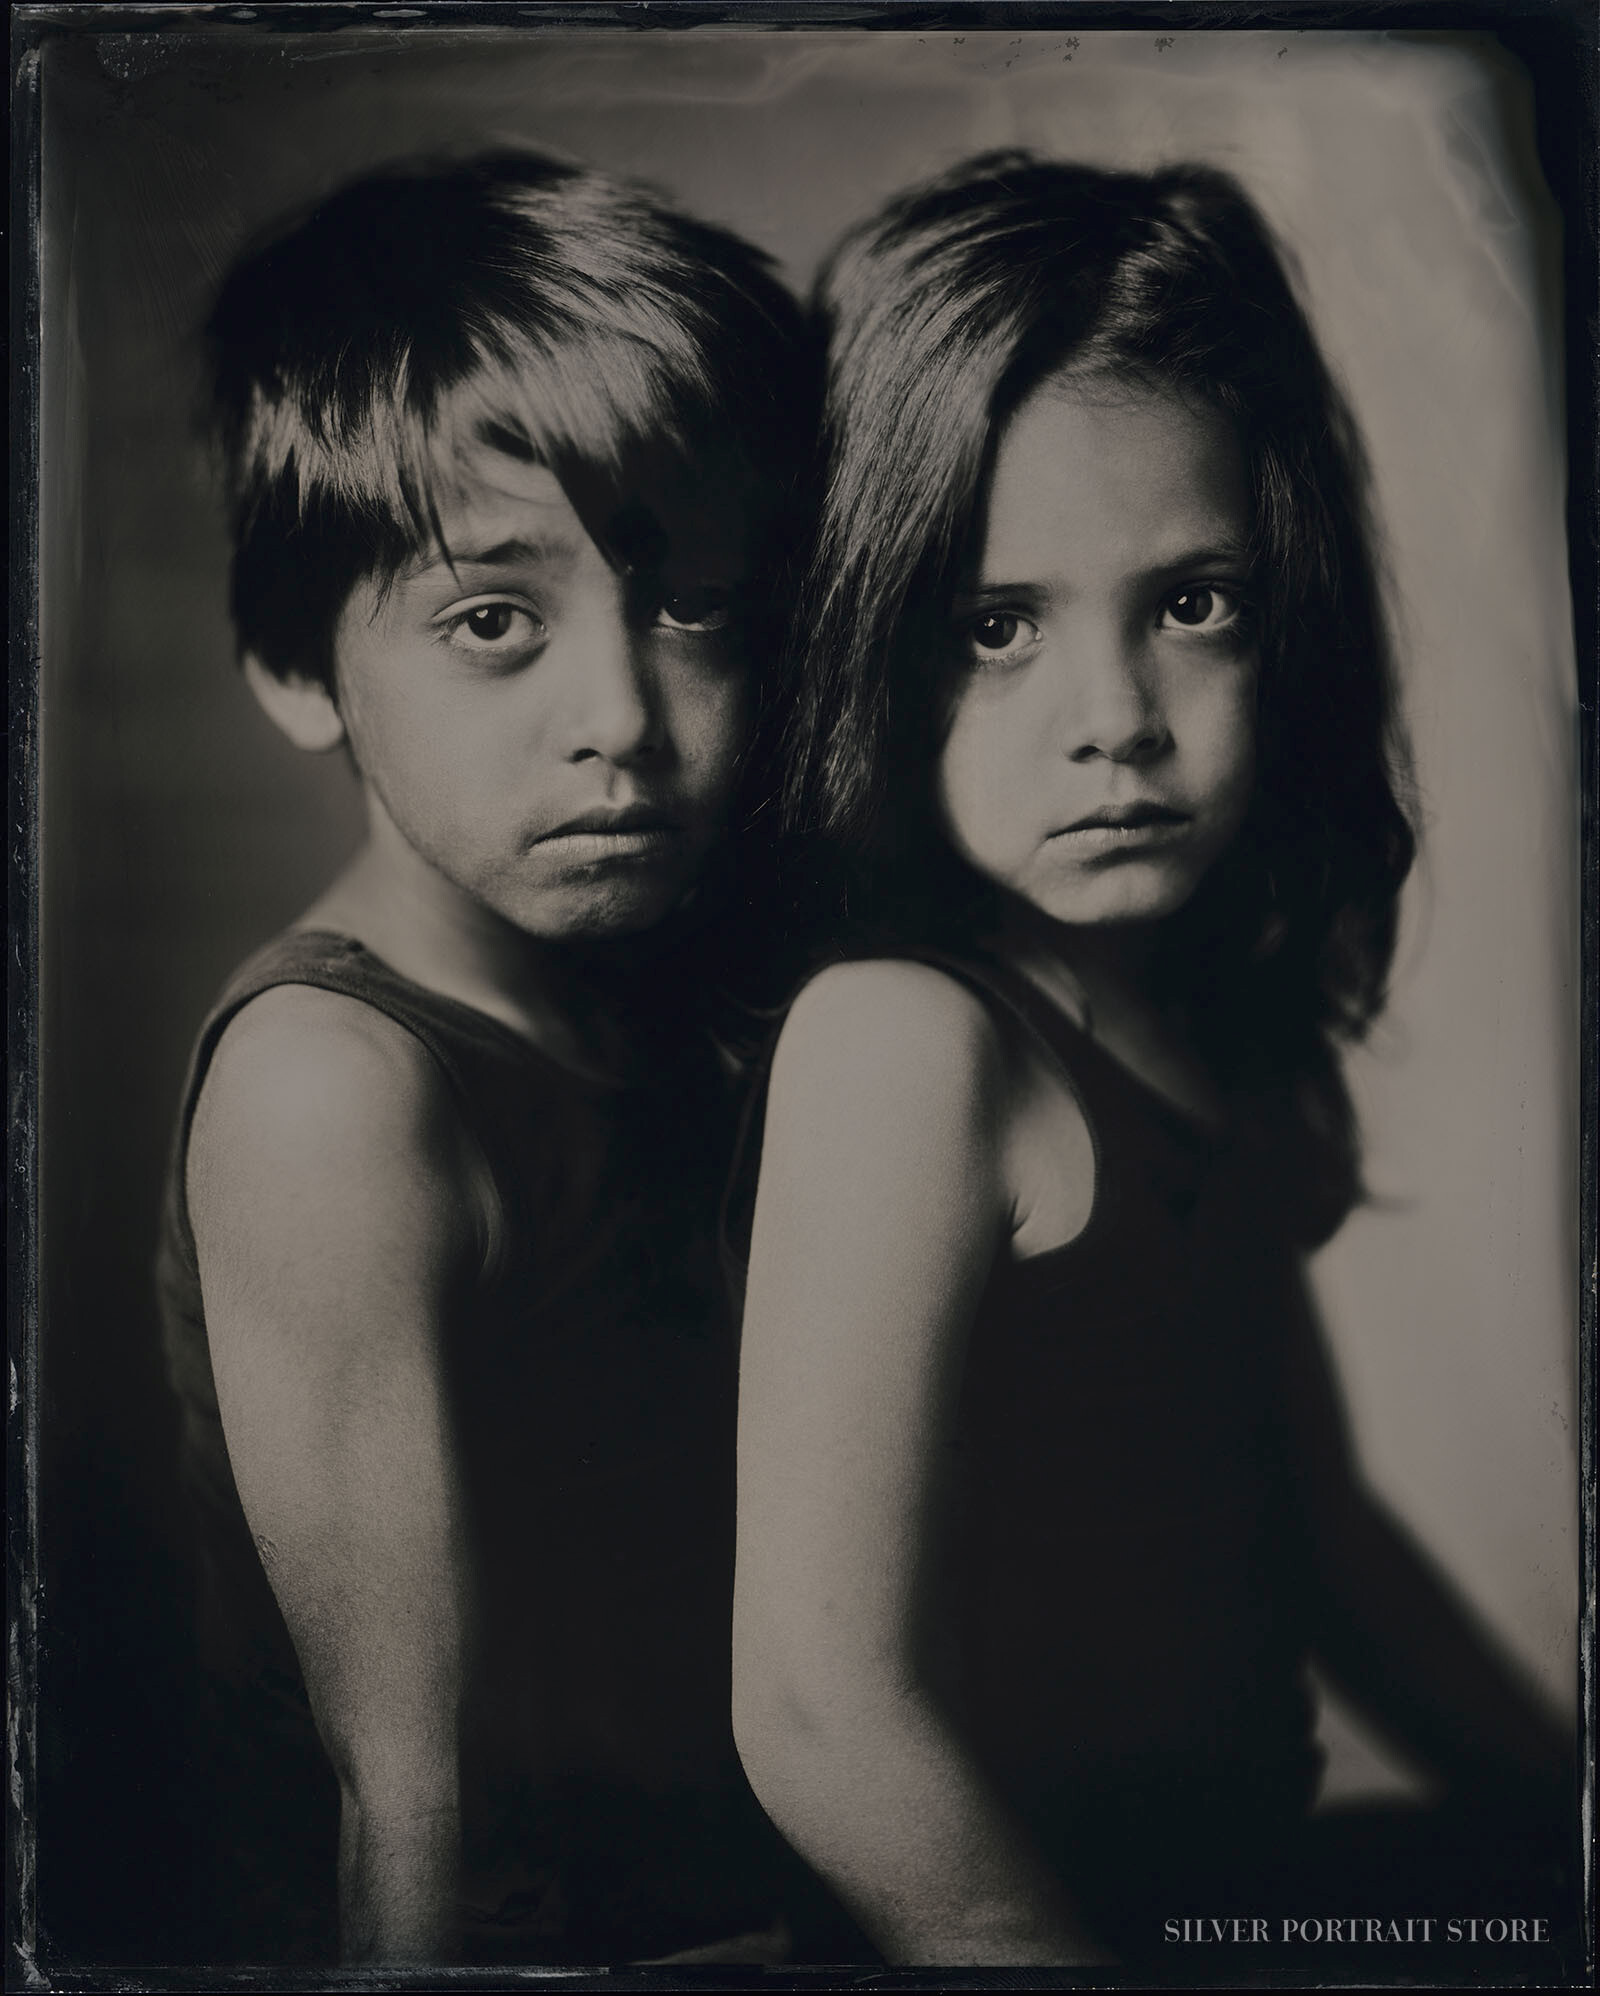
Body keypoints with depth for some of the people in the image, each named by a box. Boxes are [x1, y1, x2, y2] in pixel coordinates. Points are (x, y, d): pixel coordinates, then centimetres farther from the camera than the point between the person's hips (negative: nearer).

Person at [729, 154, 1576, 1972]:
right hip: (1026, 1917, -7)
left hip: (1266, 1876, 8)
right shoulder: (902, 1043, -22)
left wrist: (1555, 1818, 15)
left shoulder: (1226, 1023, 3)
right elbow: (824, 1715, -24)